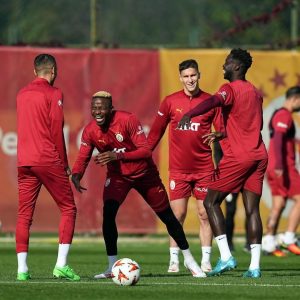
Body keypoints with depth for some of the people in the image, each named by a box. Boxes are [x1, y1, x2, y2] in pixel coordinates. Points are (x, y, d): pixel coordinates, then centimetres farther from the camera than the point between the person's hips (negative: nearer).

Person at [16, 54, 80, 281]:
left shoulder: (22, 94, 15)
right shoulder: (53, 93, -4)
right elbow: (57, 130, -7)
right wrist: (64, 164, 0)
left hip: (24, 161, 6)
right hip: (48, 160, -6)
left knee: (24, 214, 5)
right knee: (68, 209, 3)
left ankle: (22, 269, -1)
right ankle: (62, 264, -8)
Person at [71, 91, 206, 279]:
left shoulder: (128, 120, -28)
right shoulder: (90, 131, -15)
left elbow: (146, 150, -30)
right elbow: (83, 158, -11)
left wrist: (117, 155, -42)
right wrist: (76, 176, -34)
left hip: (144, 173, -2)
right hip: (118, 176, 2)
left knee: (167, 216, 7)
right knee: (108, 212, -23)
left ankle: (189, 259, 27)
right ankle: (112, 267, -15)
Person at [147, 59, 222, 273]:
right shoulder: (170, 102, 2)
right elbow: (156, 131, 8)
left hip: (204, 168, 0)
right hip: (178, 169, 0)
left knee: (205, 214, 1)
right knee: (177, 215, 0)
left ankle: (206, 261, 7)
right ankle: (174, 260, 7)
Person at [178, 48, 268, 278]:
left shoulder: (231, 89, -7)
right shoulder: (255, 92, 18)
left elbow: (214, 101, -30)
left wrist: (190, 114, -47)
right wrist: (222, 134, 38)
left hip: (237, 157, -7)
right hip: (259, 156, 7)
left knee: (211, 202, 2)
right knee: (252, 209, 4)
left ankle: (226, 257, -9)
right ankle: (255, 266, -5)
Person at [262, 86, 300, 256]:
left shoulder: (280, 115, 20)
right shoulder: (284, 116, -12)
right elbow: (278, 140, -23)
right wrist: (279, 166, -30)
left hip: (276, 169, 10)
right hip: (283, 168, -10)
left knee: (278, 205, 7)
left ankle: (269, 244, 3)